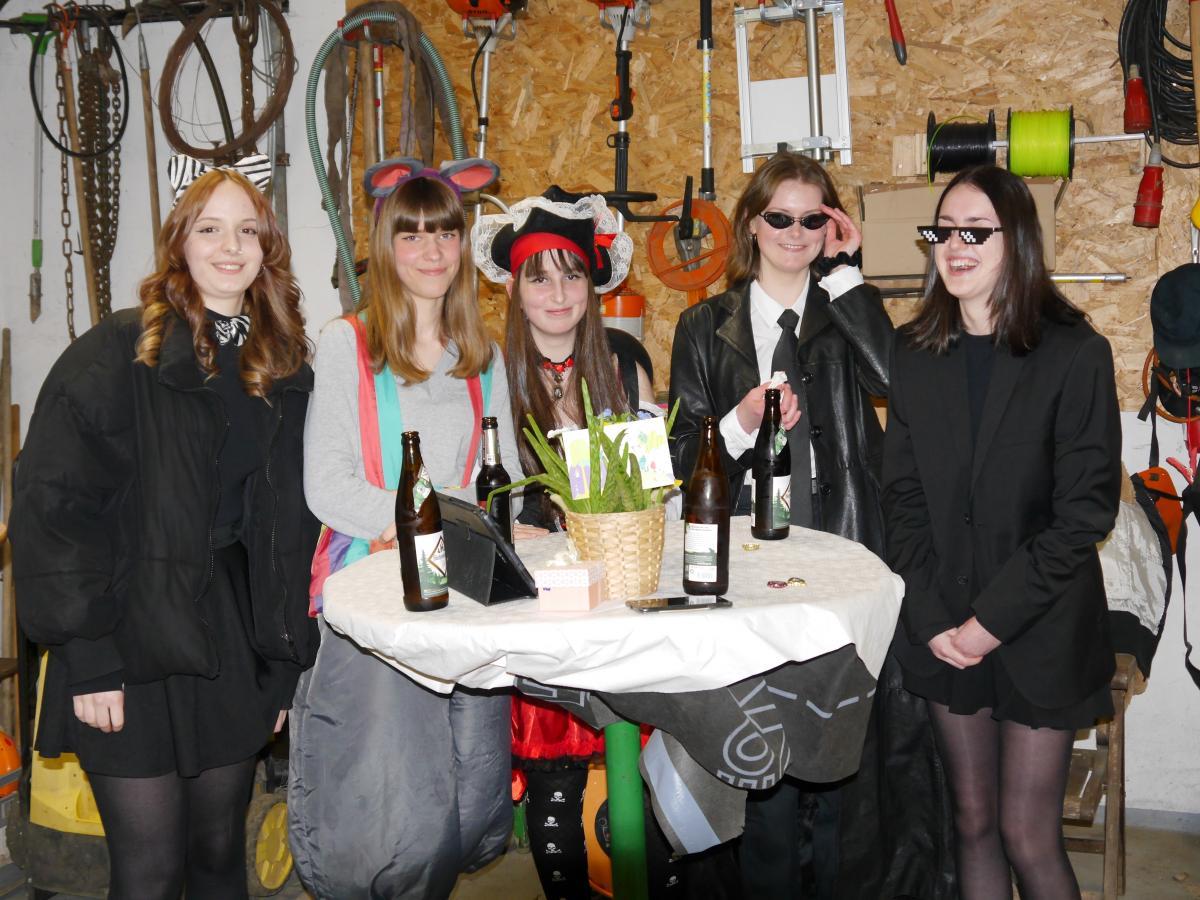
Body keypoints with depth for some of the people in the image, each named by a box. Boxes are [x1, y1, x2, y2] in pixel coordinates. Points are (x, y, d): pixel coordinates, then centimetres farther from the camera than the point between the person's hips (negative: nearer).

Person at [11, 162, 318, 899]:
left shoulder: (286, 373, 8)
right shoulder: (118, 353, -7)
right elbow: (53, 505, -11)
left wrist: (288, 656, 8)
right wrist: (86, 656, -15)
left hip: (235, 646, 4)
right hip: (134, 653, -4)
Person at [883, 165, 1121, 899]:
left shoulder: (1076, 355, -9)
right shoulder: (917, 355, 3)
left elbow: (1086, 511, -12)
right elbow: (903, 497, 2)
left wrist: (992, 620, -15)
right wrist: (935, 620, -8)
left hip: (1042, 636, -3)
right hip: (945, 632, 3)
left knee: (1028, 837, 3)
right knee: (974, 822, 14)